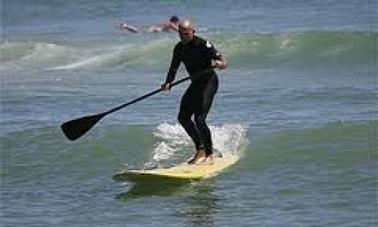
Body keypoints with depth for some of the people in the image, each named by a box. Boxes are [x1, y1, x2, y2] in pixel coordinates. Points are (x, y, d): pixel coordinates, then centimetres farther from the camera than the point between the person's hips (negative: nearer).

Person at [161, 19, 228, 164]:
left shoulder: (203, 45, -18)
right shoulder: (179, 48, 2)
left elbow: (222, 60, -23)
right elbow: (174, 67, 8)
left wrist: (221, 63, -46)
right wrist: (168, 82, -10)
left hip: (209, 81, -8)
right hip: (196, 83, 8)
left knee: (199, 119, -17)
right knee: (183, 117, 9)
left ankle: (209, 154, -8)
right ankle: (200, 149, 23)